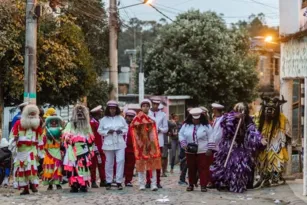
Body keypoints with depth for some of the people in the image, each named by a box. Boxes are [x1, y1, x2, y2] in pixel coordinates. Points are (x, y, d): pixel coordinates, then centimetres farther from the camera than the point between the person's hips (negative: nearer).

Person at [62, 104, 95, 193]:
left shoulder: (87, 125, 16)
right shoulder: (70, 124, 9)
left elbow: (91, 139, 17)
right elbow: (66, 137, 0)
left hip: (84, 150, 2)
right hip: (73, 151, -2)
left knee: (84, 166, -4)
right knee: (73, 167, -9)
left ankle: (84, 185, -1)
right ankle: (74, 185, -8)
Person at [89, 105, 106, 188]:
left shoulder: (100, 122, 17)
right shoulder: (92, 122, -11)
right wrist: (94, 147, -19)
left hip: (101, 148, 8)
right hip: (95, 148, -8)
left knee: (102, 164, 9)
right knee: (93, 165, -1)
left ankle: (103, 181, 14)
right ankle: (93, 182, 3)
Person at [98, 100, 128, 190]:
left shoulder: (121, 118, 6)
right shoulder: (104, 120, 3)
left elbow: (126, 128, 11)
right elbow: (100, 131, 4)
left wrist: (121, 131, -10)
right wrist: (107, 132, -12)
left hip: (120, 143, 1)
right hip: (108, 143, 0)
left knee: (120, 161, -9)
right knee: (109, 163, 5)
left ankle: (119, 182, -4)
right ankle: (108, 182, 15)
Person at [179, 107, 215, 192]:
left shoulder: (206, 126, -2)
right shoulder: (186, 125, 5)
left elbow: (210, 138, -3)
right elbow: (181, 135, 12)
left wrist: (209, 149, -9)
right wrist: (184, 145, -2)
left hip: (203, 152, -3)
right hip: (190, 152, 3)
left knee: (203, 168, -4)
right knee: (191, 169, 9)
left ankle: (203, 185, 2)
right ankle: (191, 184, 20)